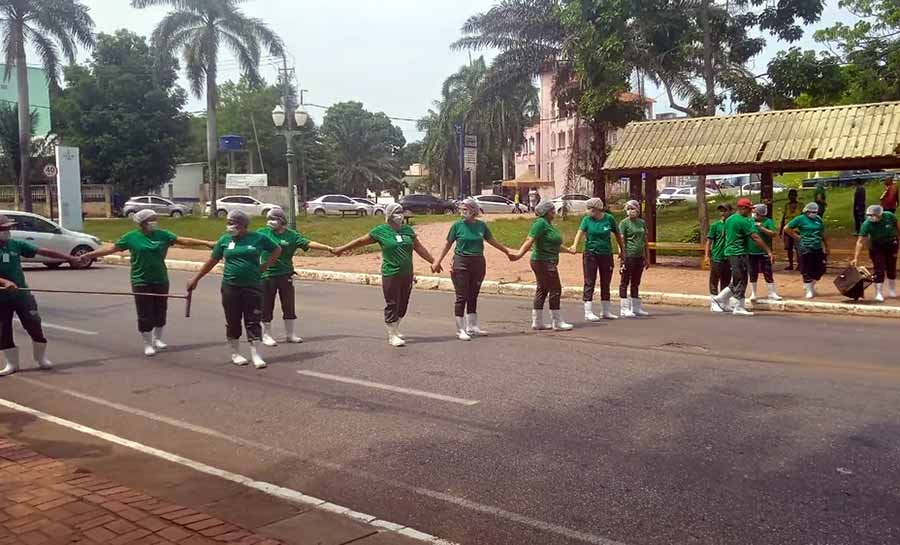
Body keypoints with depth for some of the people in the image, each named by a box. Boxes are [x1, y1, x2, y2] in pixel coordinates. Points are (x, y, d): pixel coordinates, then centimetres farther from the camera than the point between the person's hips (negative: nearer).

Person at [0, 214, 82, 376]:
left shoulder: (16, 244, 1)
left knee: (34, 326, 3)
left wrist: (69, 258, -2)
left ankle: (41, 358, 20)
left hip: (22, 294, 2)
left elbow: (43, 251, 0)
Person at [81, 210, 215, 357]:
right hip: (141, 282, -3)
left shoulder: (162, 234, 1)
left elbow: (183, 240, -2)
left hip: (161, 281, 3)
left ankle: (157, 339, 32)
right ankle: (148, 344, 14)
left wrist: (205, 243, -8)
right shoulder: (131, 236, -4)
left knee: (160, 312, 12)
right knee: (145, 315, 0)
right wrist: (90, 255, 0)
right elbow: (112, 248, 2)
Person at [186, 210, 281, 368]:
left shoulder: (258, 238, -1)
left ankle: (256, 355, 4)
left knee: (253, 321, -1)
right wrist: (195, 279, 13)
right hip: (230, 287, 2)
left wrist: (266, 265, 1)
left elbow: (277, 250, 12)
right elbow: (211, 261, 11)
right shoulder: (225, 240, 4)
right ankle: (235, 354, 22)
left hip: (253, 286, -2)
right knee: (233, 322, 8)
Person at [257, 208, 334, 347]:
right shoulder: (262, 233, 0)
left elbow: (308, 243, -11)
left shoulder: (291, 235, -1)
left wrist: (328, 248, -22)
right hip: (267, 275, -1)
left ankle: (290, 334, 22)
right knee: (267, 307, 4)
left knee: (289, 306, 8)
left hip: (285, 275, 1)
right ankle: (266, 335, 16)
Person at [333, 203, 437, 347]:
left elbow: (419, 248, 15)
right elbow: (361, 241, 6)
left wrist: (433, 262, 14)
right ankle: (392, 335, 7)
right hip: (390, 274, -5)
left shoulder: (408, 230, 10)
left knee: (403, 305, 11)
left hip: (407, 274, 5)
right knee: (392, 305, -2)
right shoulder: (381, 231, -2)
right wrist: (342, 249, 11)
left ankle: (395, 329, 30)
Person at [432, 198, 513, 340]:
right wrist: (438, 262, 1)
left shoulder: (481, 225, 4)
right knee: (462, 297, -3)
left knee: (473, 296, 11)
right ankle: (460, 330, 3)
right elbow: (448, 244, 2)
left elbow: (492, 240, 15)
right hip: (461, 263, -3)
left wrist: (506, 251, 21)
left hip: (478, 263, 3)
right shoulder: (457, 225, -4)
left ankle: (472, 326, 21)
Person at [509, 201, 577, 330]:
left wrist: (568, 250, 42)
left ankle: (537, 322, 16)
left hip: (548, 263, 10)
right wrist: (519, 254, -35)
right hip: (544, 262, -10)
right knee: (555, 290, -5)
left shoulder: (548, 224, 16)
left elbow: (554, 244, 29)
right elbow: (530, 240, -24)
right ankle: (557, 322, 1)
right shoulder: (540, 223, -13)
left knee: (542, 290, 11)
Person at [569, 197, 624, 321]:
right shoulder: (587, 219, -5)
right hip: (590, 255, -2)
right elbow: (580, 232, -21)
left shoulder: (609, 218, -2)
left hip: (606, 255, 2)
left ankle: (605, 311, 23)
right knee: (589, 283, -2)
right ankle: (588, 313, 2)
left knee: (606, 284, 11)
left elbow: (618, 235, 9)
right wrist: (575, 246, -38)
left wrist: (622, 250, 14)